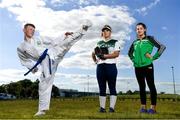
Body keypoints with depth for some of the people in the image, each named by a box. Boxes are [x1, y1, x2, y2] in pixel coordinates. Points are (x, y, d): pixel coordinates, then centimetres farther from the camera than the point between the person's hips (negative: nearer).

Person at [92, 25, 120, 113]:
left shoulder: (115, 42, 6)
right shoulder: (99, 43, 20)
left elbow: (116, 54, -8)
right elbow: (93, 53, 26)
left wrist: (104, 56, -15)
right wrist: (95, 60, 8)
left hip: (111, 66, -4)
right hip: (100, 66, 4)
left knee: (112, 87, -2)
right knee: (102, 88, 5)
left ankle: (111, 107, 1)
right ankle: (102, 107, 10)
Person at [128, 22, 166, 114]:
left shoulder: (149, 39, 1)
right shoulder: (135, 42, 13)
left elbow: (162, 47, -6)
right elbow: (130, 53, 28)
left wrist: (154, 57, -10)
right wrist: (133, 59, 12)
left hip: (147, 66, -5)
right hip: (138, 67, 5)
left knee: (151, 86, -4)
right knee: (142, 87, 7)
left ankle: (153, 107, 1)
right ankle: (143, 107, 13)